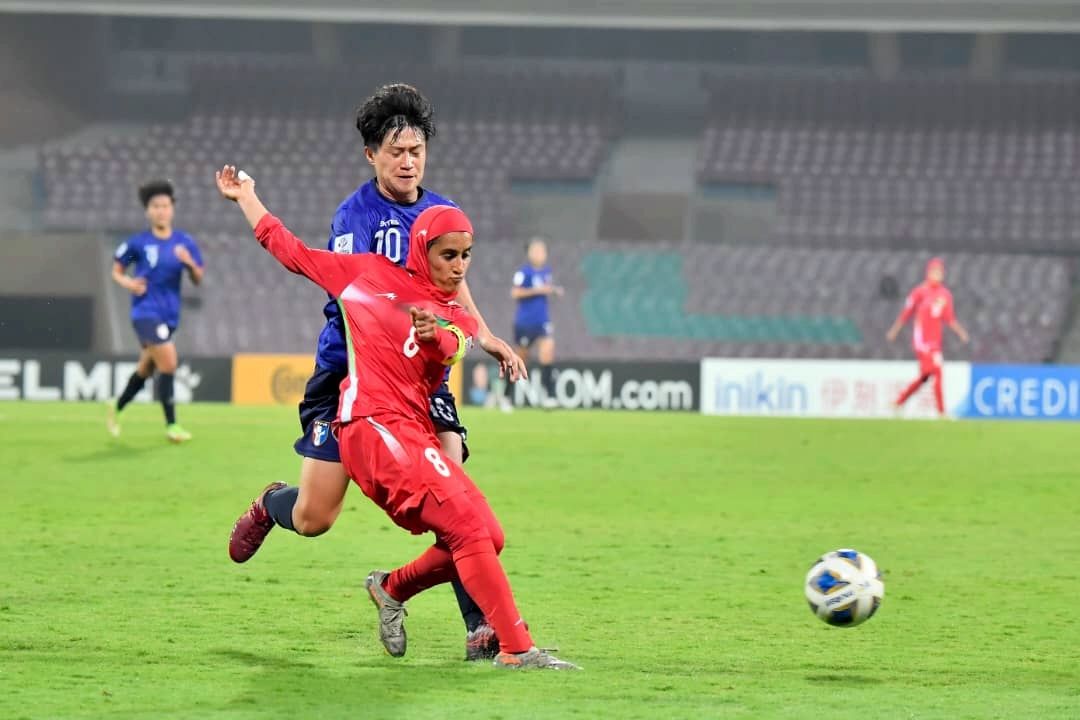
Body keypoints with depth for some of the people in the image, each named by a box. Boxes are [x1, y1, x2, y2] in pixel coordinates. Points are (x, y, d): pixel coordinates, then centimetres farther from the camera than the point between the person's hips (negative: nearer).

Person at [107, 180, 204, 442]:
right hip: (146, 311, -5)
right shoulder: (138, 243, -6)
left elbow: (198, 280, 3)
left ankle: (116, 407, 41)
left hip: (170, 314, 5)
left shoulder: (185, 243, 2)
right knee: (168, 363, -18)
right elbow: (116, 270, 5)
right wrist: (127, 282, -15)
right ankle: (171, 424, -8)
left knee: (146, 369, 17)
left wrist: (190, 263, -18)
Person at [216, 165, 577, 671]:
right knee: (470, 525, -21)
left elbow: (452, 348, -9)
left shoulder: (457, 319, 17)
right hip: (374, 425, -6)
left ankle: (392, 589, 22)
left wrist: (437, 336, -32)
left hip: (416, 434, 6)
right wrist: (244, 196, 26)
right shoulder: (370, 275, 11)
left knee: (487, 538, -2)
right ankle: (516, 648, -24)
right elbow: (289, 250, 20)